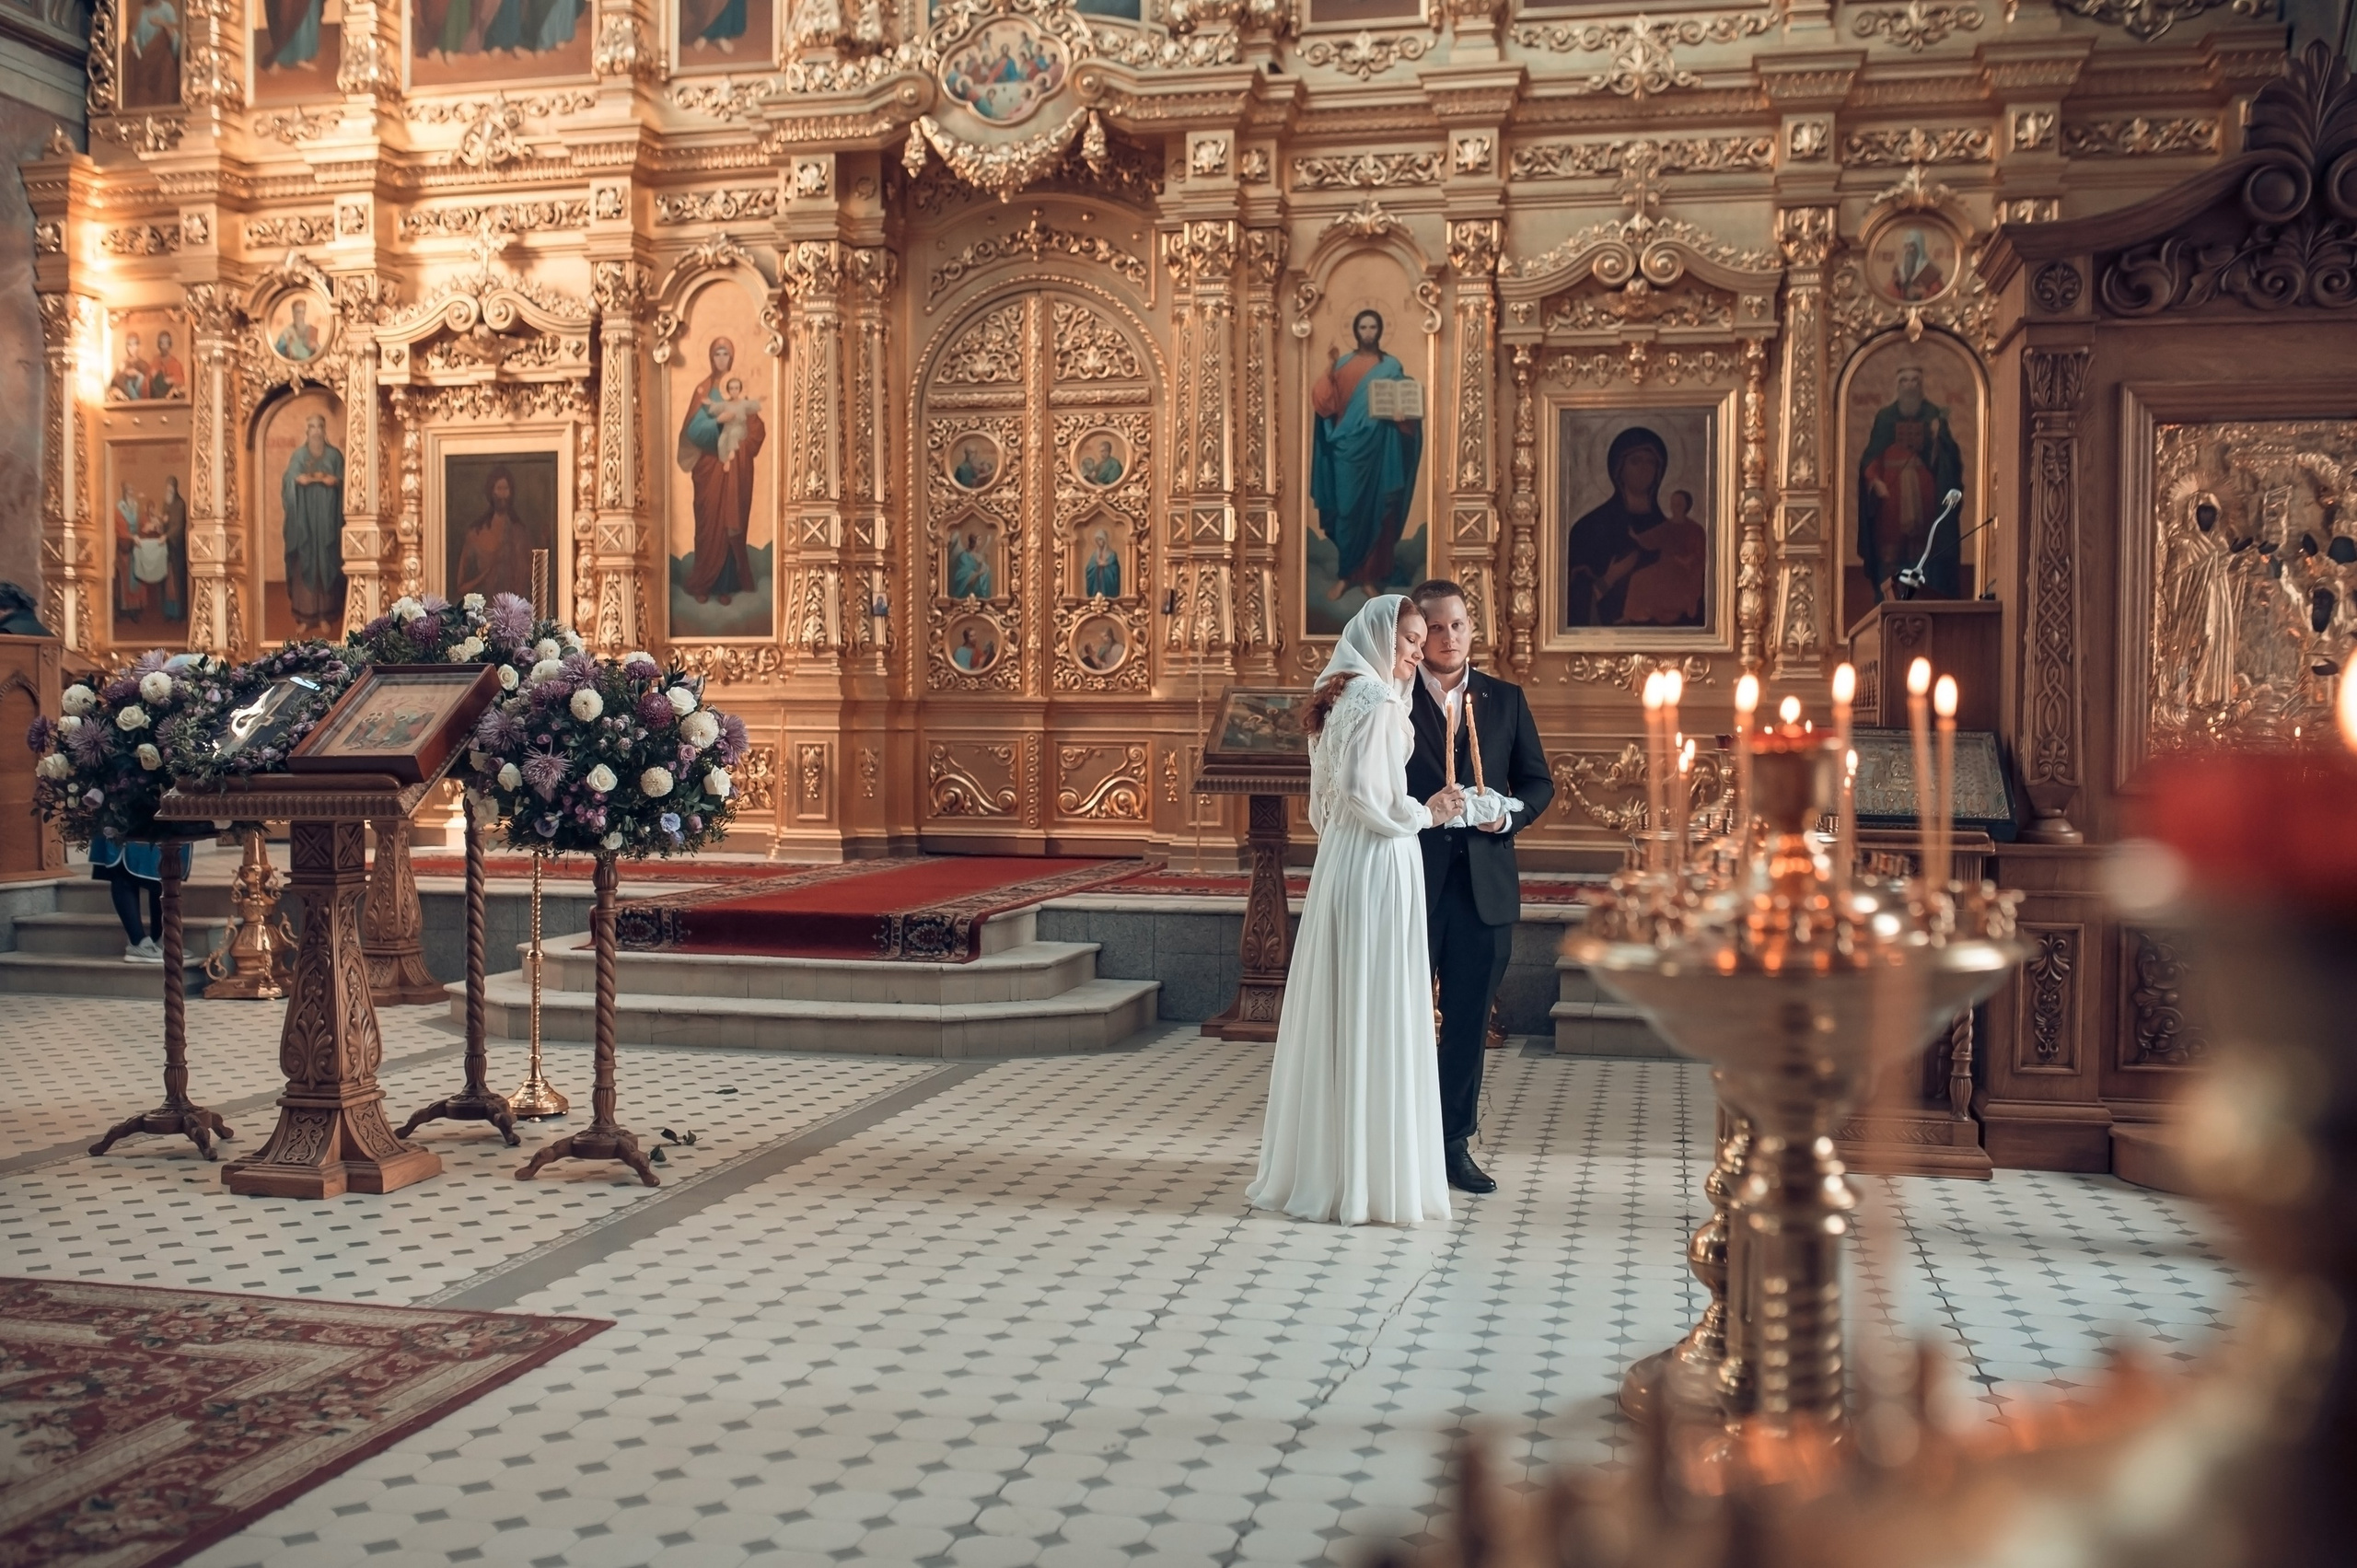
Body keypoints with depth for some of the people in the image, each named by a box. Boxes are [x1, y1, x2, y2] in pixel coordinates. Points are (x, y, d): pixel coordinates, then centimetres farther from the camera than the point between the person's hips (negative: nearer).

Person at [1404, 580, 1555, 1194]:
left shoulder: (1506, 700, 10)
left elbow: (1538, 781, 11)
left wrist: (1509, 815, -7)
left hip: (1484, 884, 3)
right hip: (1413, 883, -3)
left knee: (1469, 1021, 9)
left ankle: (1455, 1144, 20)